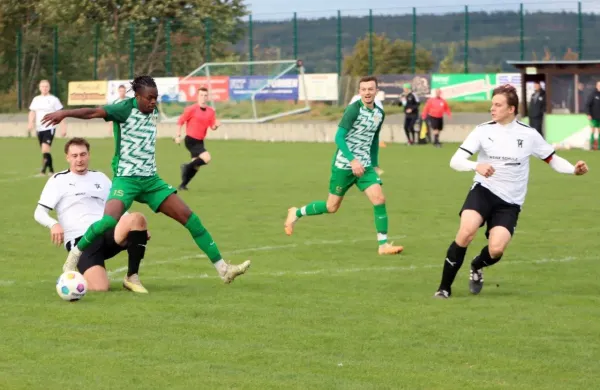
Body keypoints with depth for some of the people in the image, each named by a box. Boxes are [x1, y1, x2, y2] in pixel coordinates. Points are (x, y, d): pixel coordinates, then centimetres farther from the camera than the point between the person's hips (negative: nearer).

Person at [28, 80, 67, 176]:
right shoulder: (36, 99, 11)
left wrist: (63, 128, -3)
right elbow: (32, 112, 10)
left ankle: (43, 171, -22)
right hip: (39, 128, 5)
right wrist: (31, 123, -9)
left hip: (49, 127, -5)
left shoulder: (53, 99, -2)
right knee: (45, 150, 11)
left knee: (45, 149, -20)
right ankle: (51, 170, 23)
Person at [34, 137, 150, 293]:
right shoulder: (58, 180, 9)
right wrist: (53, 224, -21)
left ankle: (132, 277, -17)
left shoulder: (101, 178, 22)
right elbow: (39, 213, 3)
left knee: (137, 218, -29)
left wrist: (137, 227, 5)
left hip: (107, 233, 4)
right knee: (100, 288, -28)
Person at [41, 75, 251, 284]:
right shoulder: (126, 109, -12)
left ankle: (222, 268, 6)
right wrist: (64, 113, -35)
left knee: (189, 217, 0)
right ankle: (74, 255, -2)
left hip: (151, 180, 6)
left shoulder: (154, 112, 8)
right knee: (109, 221, -29)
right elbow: (94, 112, -24)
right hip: (126, 178, -6)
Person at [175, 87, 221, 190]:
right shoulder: (192, 109, -11)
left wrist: (216, 125, -19)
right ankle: (187, 167, -3)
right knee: (206, 158, -21)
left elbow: (212, 127, 5)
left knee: (196, 166, 8)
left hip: (200, 141, 7)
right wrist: (178, 135, -9)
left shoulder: (211, 111, 5)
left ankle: (183, 185, 20)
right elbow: (181, 121, -6)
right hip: (191, 140, -7)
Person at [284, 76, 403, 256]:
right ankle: (296, 213, 29)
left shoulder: (379, 113, 6)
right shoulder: (354, 109, -16)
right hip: (343, 165, -5)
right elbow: (339, 137, -20)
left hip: (364, 165, 5)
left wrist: (375, 164, 19)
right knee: (332, 207, 4)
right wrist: (353, 160, -28)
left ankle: (383, 244, -9)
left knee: (379, 199, -13)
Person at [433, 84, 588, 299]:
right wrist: (476, 166, -31)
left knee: (496, 250, -18)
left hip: (510, 203, 1)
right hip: (483, 191, -1)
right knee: (466, 233, -27)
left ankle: (477, 266, 21)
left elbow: (552, 159, 10)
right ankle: (444, 288, -12)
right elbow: (455, 161, -11)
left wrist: (574, 169, -9)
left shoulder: (528, 135, -2)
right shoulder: (483, 131, -5)